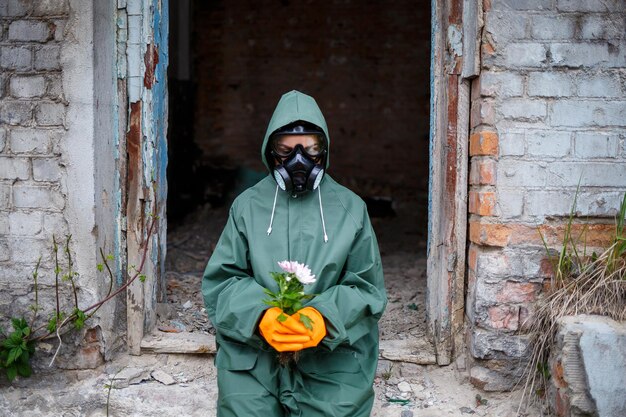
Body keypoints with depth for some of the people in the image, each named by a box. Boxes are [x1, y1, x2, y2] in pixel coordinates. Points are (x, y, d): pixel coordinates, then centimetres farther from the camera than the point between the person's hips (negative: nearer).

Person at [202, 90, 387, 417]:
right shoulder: (247, 206, 4)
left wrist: (324, 317, -17)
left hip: (332, 362, 0)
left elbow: (366, 287, 1)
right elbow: (221, 279, 1)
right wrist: (260, 316, -17)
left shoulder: (350, 209, 3)